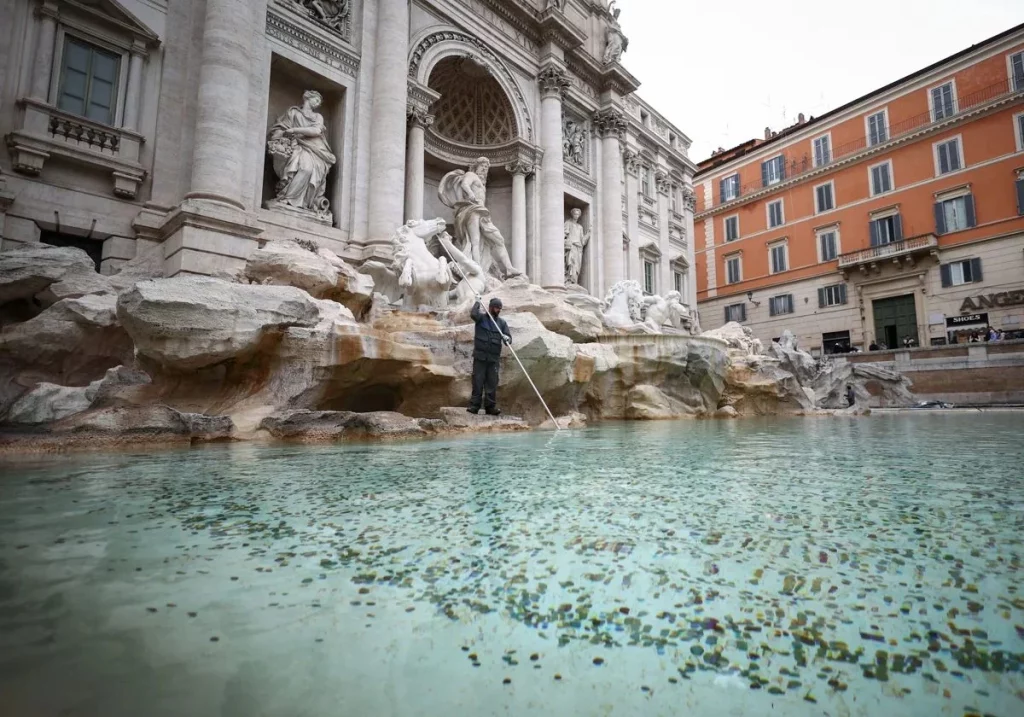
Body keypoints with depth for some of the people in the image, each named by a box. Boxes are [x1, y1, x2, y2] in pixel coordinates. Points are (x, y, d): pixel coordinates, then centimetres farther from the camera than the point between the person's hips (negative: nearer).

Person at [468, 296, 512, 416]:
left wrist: (507, 338, -17)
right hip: (480, 356, -2)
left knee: (492, 383, 4)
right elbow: (473, 313, -21)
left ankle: (491, 407, 10)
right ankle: (474, 406, 6)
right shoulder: (481, 317, 2)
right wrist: (478, 302, -12)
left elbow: (509, 337, 5)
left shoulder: (502, 322, 10)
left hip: (494, 358, 3)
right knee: (478, 381, 1)